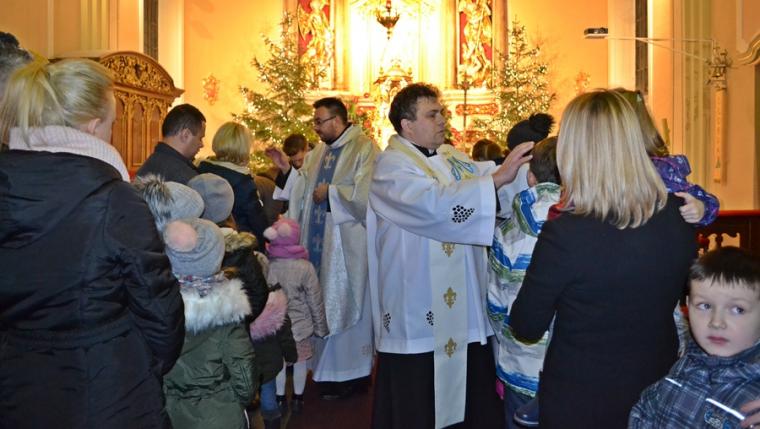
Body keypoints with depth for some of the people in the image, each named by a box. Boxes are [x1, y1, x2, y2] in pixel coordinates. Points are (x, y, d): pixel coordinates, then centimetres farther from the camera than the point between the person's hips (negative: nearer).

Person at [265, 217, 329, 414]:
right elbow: (316, 301, -8)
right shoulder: (305, 267, -16)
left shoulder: (265, 264, -15)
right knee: (300, 362, 17)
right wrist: (320, 327, 6)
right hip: (300, 326, -1)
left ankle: (280, 398, 31)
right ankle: (298, 398, 31)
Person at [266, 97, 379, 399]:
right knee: (323, 303, 13)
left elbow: (365, 195, -22)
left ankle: (350, 373, 18)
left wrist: (330, 192, -14)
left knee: (343, 306, 2)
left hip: (347, 247, -7)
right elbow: (306, 192, 11)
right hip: (319, 244, 7)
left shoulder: (364, 149, -11)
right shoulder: (318, 153, 13)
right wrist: (287, 169, 1)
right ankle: (326, 366, 28)